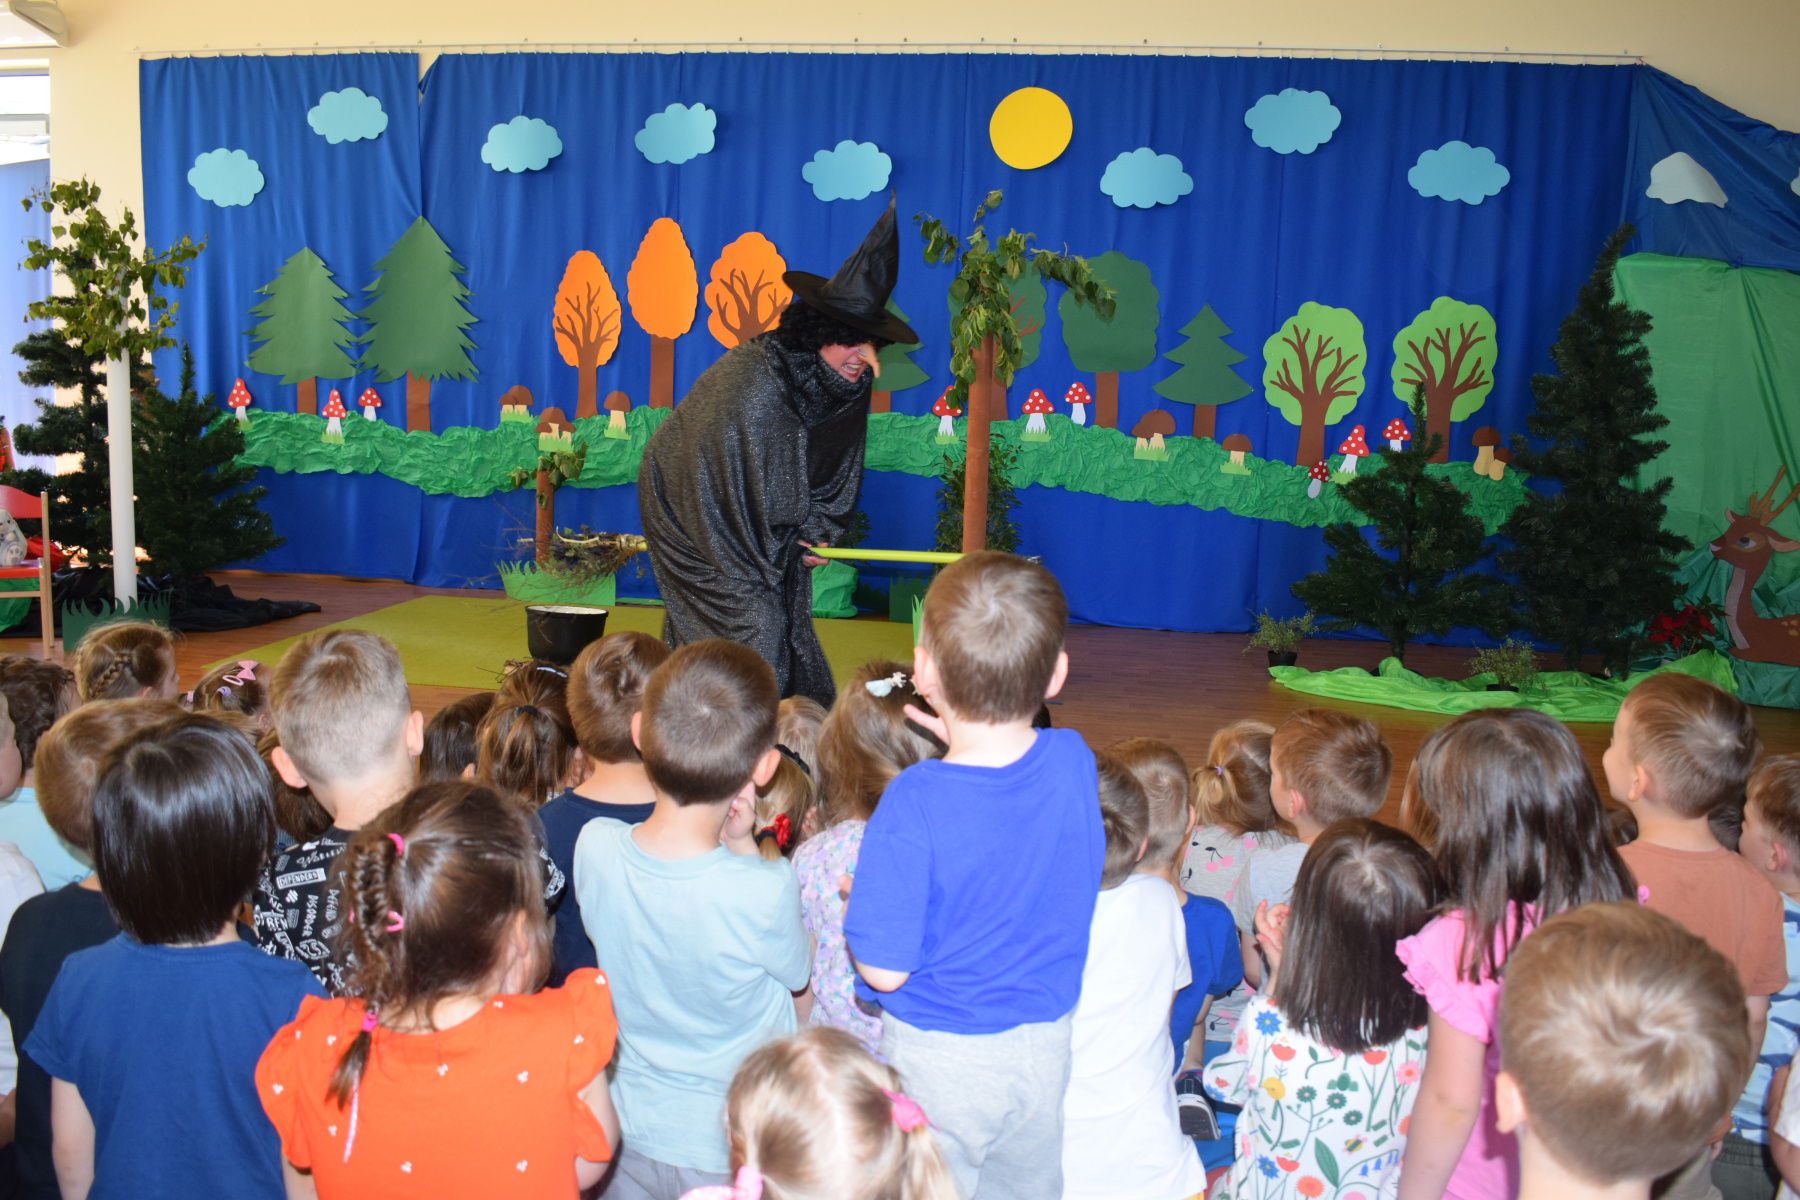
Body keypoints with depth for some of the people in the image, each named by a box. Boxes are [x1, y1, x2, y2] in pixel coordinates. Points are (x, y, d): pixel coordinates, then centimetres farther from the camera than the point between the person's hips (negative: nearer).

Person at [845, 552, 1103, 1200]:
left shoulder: (915, 804, -30)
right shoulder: (1075, 761, -15)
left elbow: (884, 970, -22)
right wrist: (964, 743, -2)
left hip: (940, 1056, -4)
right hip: (1046, 1045, 5)